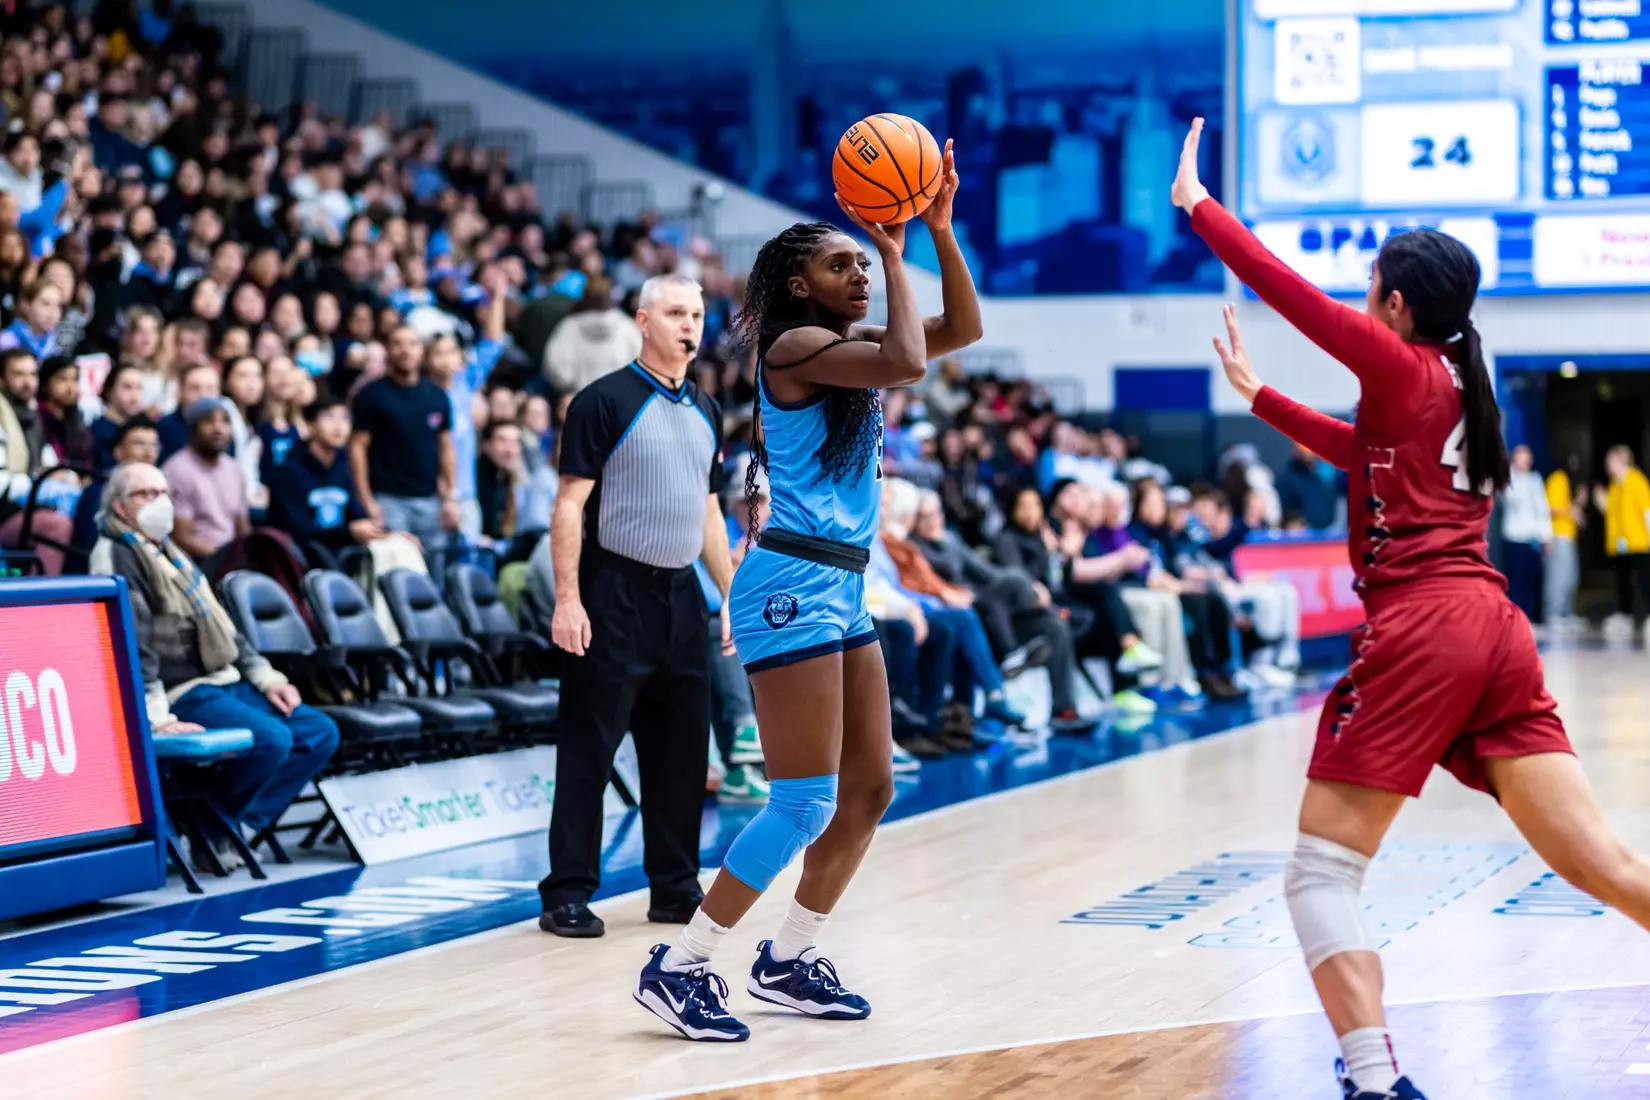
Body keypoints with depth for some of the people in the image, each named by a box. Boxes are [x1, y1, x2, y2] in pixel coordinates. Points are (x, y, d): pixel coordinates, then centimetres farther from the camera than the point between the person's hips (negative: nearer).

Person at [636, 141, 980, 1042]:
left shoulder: (849, 344, 14)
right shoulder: (794, 344, -12)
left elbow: (962, 328, 13)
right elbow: (909, 365, -26)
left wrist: (939, 227, 3)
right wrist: (896, 254, -14)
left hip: (843, 587, 10)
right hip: (794, 585, -10)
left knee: (869, 789, 13)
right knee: (805, 804, -11)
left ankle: (788, 963, 23)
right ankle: (678, 969, -4)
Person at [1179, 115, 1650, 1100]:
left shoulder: (1402, 367, 0)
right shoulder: (1459, 390, 22)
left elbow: (1295, 293, -2)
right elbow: (1359, 450, 38)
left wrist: (1198, 206, 9)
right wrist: (1258, 396, 47)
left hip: (1421, 625, -8)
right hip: (1493, 624, 8)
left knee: (1323, 869, -3)